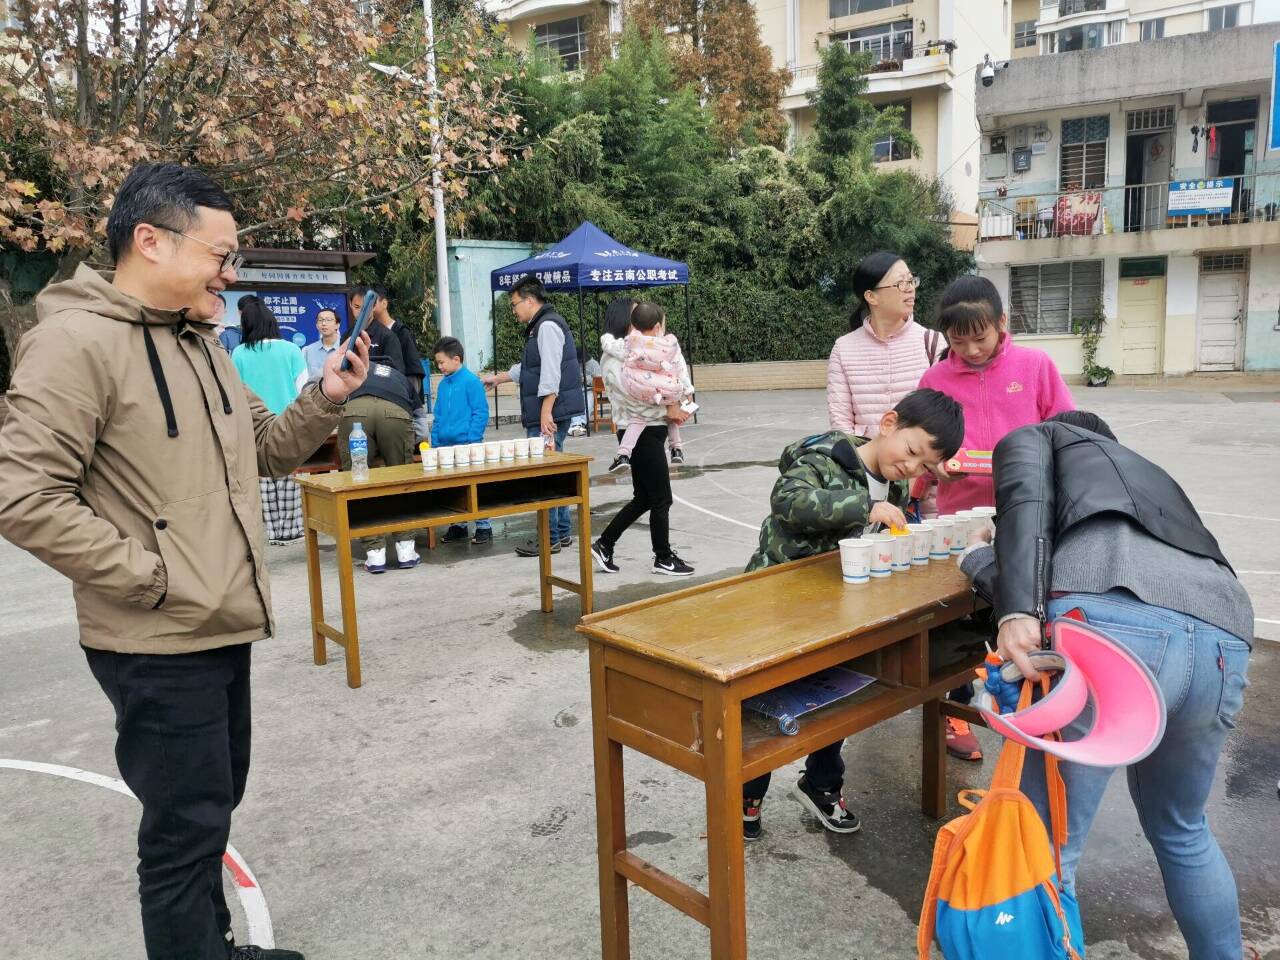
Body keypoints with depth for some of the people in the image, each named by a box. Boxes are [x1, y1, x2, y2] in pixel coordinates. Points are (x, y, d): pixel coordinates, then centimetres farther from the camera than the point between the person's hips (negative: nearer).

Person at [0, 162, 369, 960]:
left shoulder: (201, 341, 11)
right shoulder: (77, 339, -16)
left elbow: (265, 449, 17)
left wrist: (324, 401, -1)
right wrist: (152, 578, -20)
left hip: (223, 628, 9)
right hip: (157, 644, -9)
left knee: (212, 809, 23)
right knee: (188, 826, 4)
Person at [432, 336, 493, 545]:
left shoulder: (471, 381, -9)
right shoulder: (443, 385, 12)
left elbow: (480, 413, -12)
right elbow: (438, 416, 18)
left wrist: (471, 441, -16)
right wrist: (435, 441, 11)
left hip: (466, 444, -7)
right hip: (445, 445, 7)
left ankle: (484, 527, 7)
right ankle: (458, 526, 24)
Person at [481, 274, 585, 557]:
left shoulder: (548, 326, -12)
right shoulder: (538, 327, 20)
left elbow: (550, 373, -21)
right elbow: (527, 369, 33)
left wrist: (546, 412, -25)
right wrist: (497, 378, 42)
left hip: (550, 413, -10)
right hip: (548, 414, 10)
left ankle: (550, 538, -2)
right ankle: (561, 533, 21)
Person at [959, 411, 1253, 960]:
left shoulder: (1033, 437, 27)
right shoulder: (1147, 474, 43)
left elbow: (1026, 502, 3)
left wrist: (1017, 611, -11)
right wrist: (982, 564, 52)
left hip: (1109, 624, -7)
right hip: (1222, 638, 7)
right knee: (1180, 830, 32)